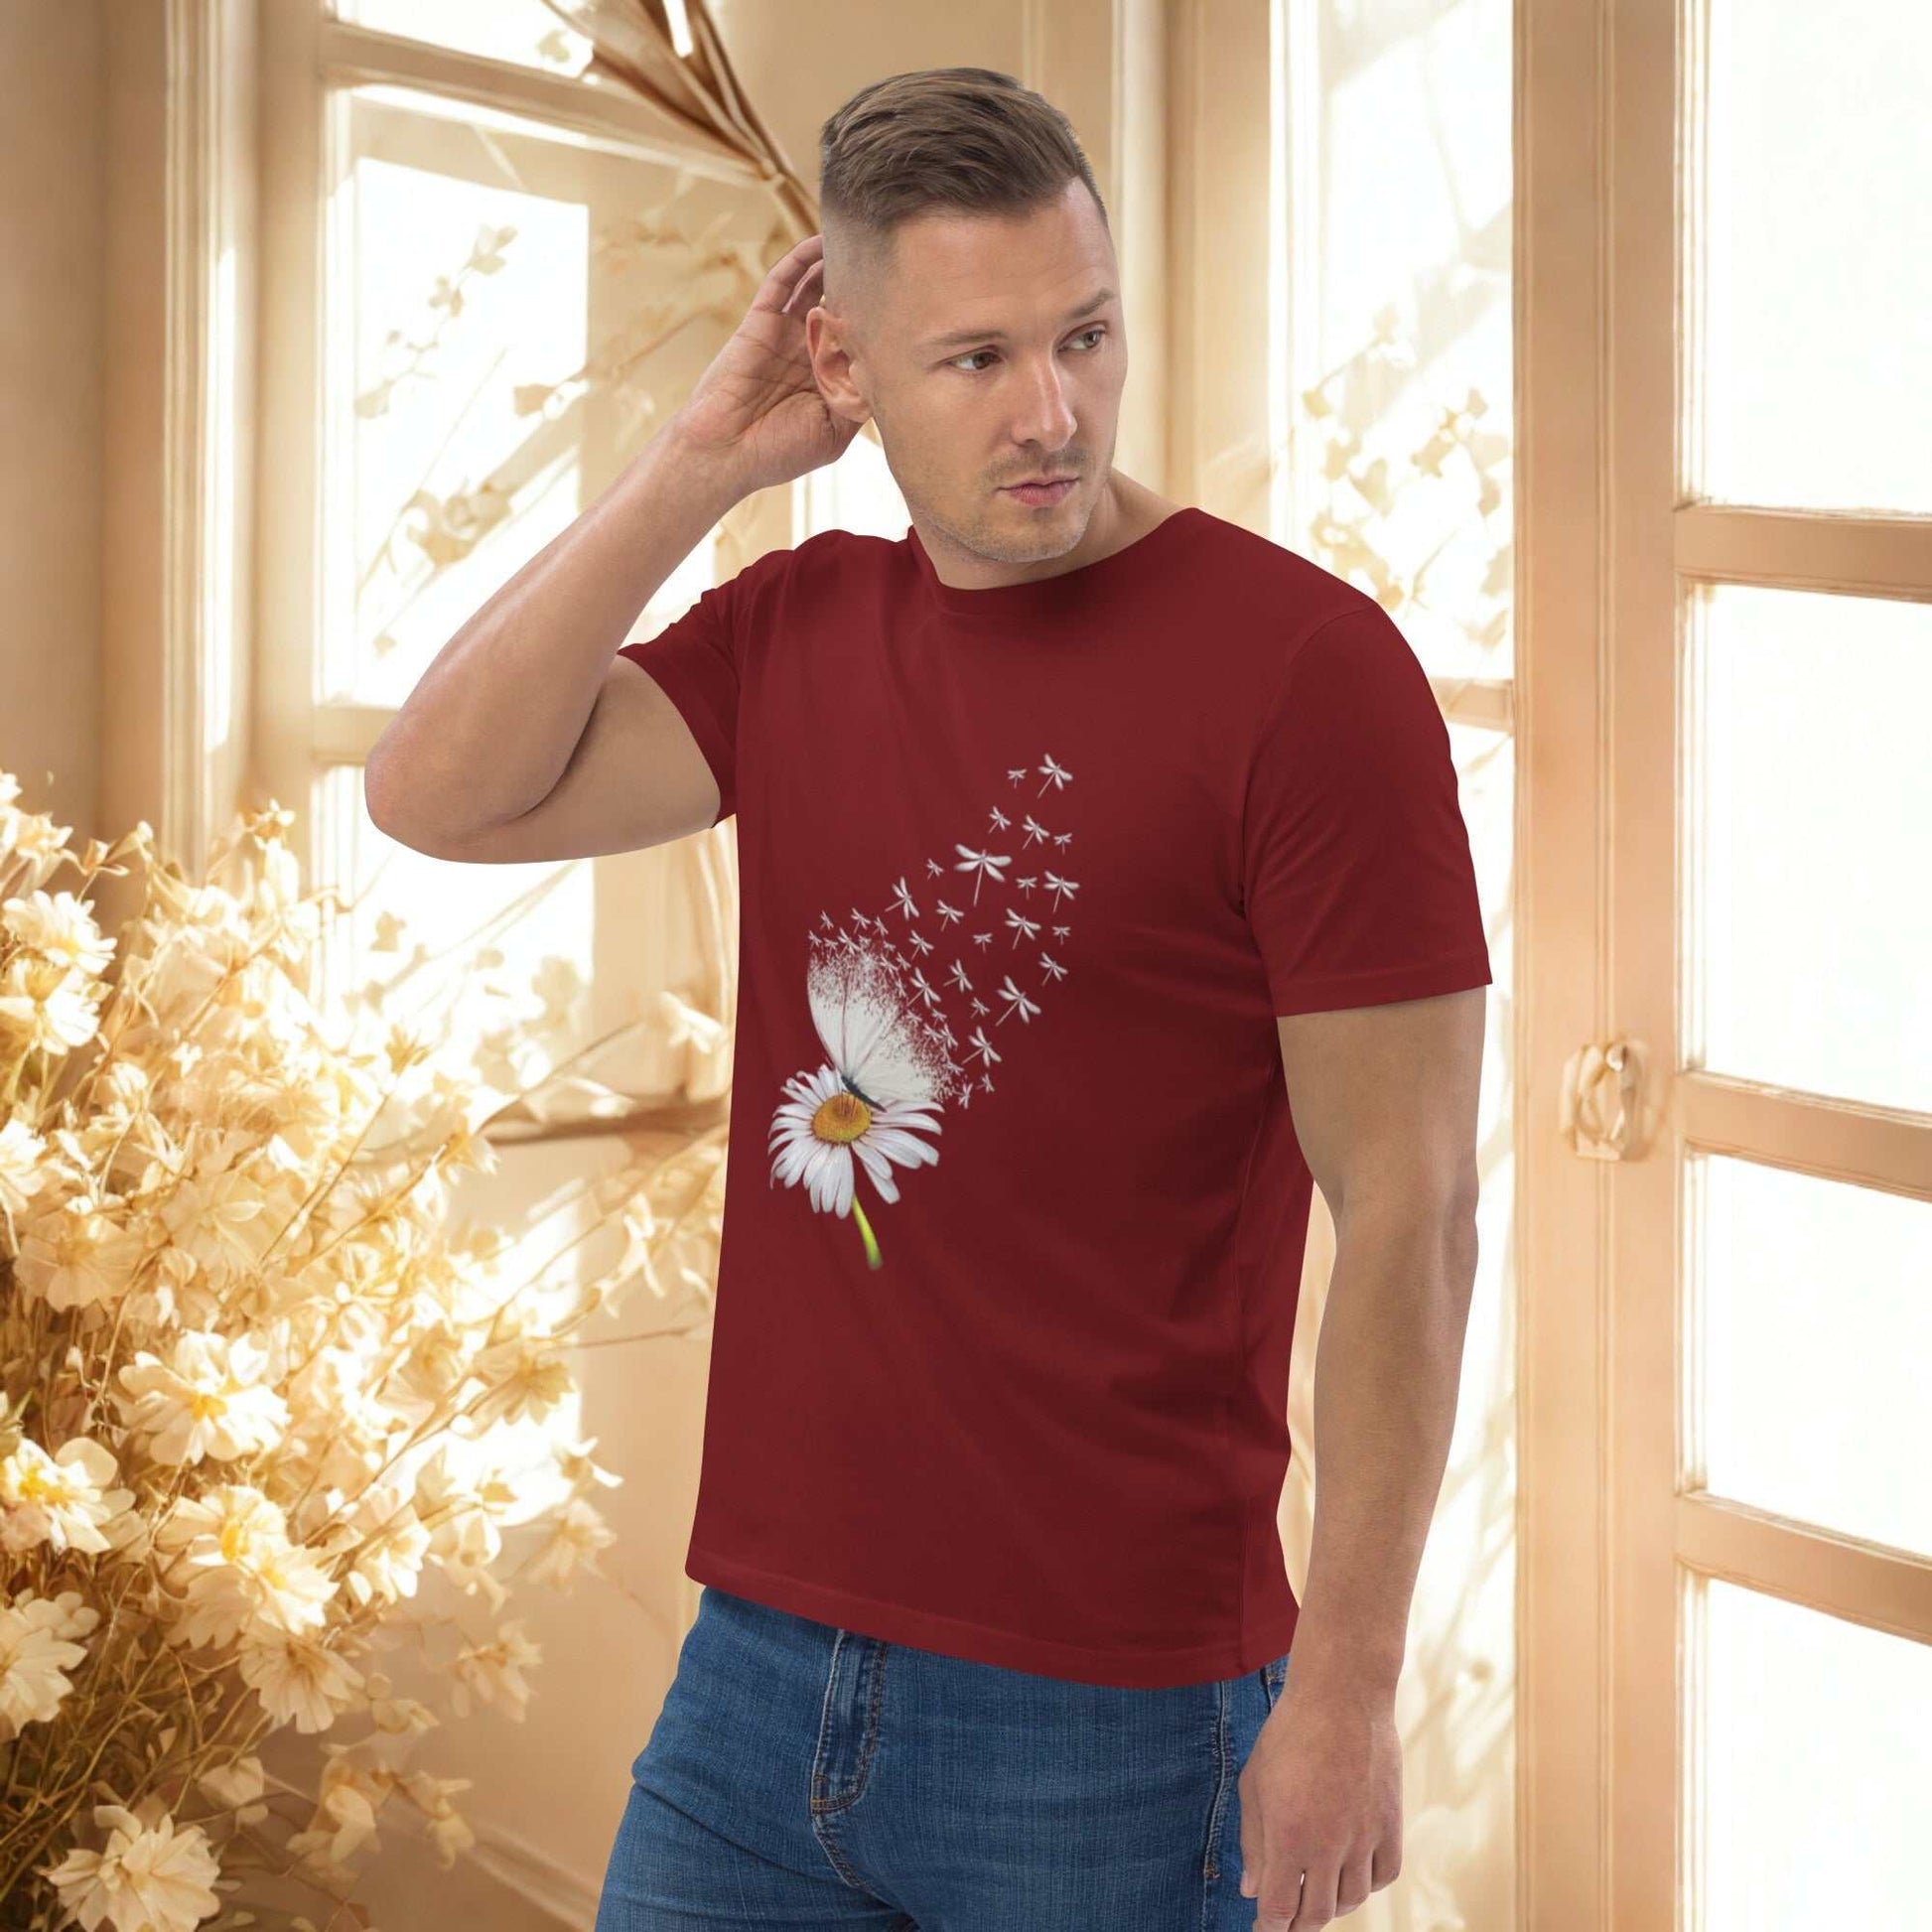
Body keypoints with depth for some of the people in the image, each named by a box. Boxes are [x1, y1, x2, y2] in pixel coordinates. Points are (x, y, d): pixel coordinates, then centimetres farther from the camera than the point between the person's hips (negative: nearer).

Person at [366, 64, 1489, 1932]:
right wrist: (698, 459, -6)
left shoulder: (1303, 663, -13)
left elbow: (1408, 1211, -13)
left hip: (1111, 1709, -5)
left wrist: (1345, 1685, -14)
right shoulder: (798, 628, 6)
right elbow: (442, 794, -3)